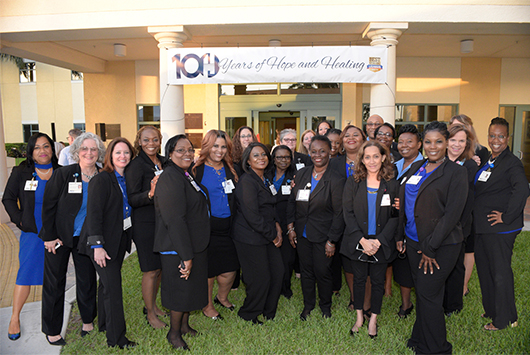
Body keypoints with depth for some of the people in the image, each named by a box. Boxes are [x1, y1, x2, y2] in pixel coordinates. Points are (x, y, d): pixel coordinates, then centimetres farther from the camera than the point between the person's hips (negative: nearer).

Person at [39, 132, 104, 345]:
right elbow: (48, 206, -8)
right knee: (54, 282, 8)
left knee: (87, 279, 11)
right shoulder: (63, 174, -12)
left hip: (85, 238, 2)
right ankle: (52, 330, 25)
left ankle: (88, 320, 32)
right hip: (58, 236, -2)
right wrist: (50, 236, -8)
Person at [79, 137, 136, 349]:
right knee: (112, 287, -5)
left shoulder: (125, 179, 8)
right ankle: (116, 338, 5)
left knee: (108, 283, 19)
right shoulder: (101, 180, -15)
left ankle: (104, 324, 34)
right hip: (104, 242, -7)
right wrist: (97, 245, -23)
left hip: (120, 239, 7)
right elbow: (94, 213, -19)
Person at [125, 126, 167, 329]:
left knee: (160, 268, 15)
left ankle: (152, 305, 35)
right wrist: (150, 194, -32)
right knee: (151, 270, 1)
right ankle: (150, 314, 19)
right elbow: (132, 199, -16)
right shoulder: (135, 166, -11)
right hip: (145, 224, -6)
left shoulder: (164, 162, 8)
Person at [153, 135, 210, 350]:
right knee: (181, 289, 5)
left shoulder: (187, 176, 10)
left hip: (195, 244, 9)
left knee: (192, 286, 19)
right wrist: (186, 255, -25)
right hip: (177, 249, -9)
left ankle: (184, 325, 38)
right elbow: (175, 220, -26)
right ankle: (174, 333, 26)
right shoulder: (170, 178, -21)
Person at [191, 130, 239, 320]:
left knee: (230, 269, 8)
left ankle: (222, 297, 38)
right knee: (208, 270, 7)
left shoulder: (230, 169, 10)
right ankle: (208, 306, 31)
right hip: (206, 228, -4)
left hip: (227, 228, 4)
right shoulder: (197, 169, -4)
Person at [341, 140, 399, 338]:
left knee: (378, 281, 12)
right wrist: (362, 240, -15)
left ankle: (373, 320, 30)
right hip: (357, 242, 0)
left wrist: (378, 241, -15)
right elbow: (348, 213, -6)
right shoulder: (353, 183, -1)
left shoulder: (392, 185, -2)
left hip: (381, 244, 0)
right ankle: (359, 317, 31)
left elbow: (395, 217, -4)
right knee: (359, 279, 12)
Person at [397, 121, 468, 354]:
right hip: (413, 241, 6)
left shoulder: (455, 172, -9)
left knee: (429, 295, 0)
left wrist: (430, 247, -15)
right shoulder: (416, 168, 10)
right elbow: (404, 205, 15)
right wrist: (400, 235, 11)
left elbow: (452, 214, -14)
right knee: (420, 292, 15)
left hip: (441, 246, -5)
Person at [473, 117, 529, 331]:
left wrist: (507, 216, -23)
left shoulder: (512, 163, -13)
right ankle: (491, 310, 36)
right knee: (484, 269, 18)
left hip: (500, 228, -8)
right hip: (482, 226, 8)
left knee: (500, 272, 3)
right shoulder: (486, 161, 12)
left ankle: (505, 319, 19)